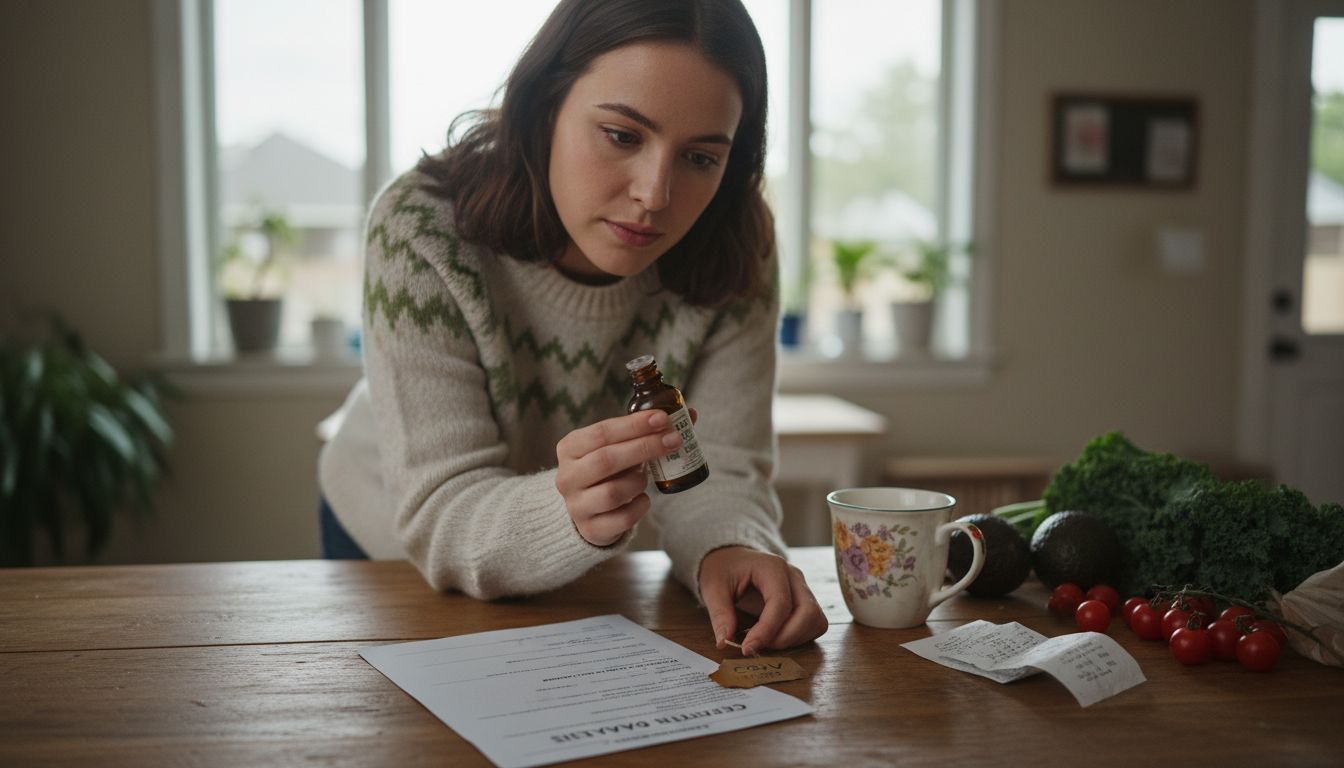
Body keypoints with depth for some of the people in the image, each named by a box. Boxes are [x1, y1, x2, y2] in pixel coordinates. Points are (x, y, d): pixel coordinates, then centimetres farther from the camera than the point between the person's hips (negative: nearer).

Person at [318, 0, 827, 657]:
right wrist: (571, 515, -51)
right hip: (396, 552, -2)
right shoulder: (422, 230, -28)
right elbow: (439, 513, -30)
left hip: (584, 576, 3)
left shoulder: (735, 254, -19)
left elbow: (719, 470, -19)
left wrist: (730, 550, -42)